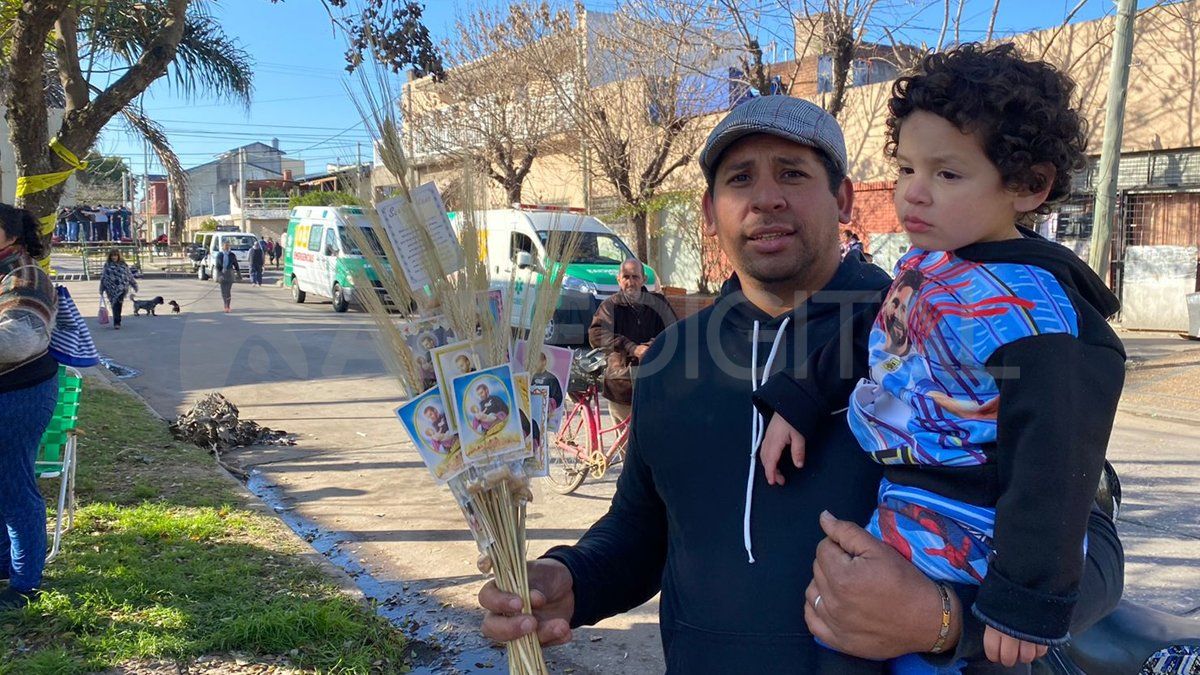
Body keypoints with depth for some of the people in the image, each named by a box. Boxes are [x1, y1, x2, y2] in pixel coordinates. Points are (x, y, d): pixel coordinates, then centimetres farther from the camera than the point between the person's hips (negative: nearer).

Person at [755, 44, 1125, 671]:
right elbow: (874, 341, 17)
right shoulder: (925, 261, 1)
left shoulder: (1023, 312, -25)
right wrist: (797, 402, 11)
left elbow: (1051, 468, -25)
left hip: (941, 545, -9)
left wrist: (1028, 602, -23)